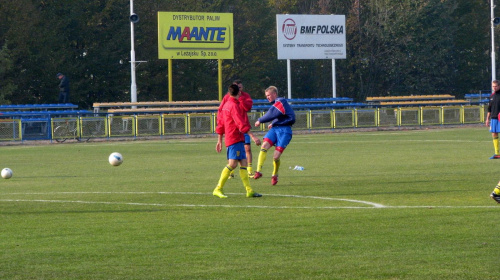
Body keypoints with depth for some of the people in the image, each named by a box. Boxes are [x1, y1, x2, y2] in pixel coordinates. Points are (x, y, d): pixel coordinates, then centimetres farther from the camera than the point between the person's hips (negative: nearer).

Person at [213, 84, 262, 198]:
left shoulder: (226, 105, 16)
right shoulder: (234, 106, -12)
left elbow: (220, 123, 20)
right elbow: (241, 124, -20)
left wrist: (219, 140, 24)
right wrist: (253, 137, -23)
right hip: (235, 139, -10)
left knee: (243, 163, 7)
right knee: (233, 163, -14)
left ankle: (249, 190, 3)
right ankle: (218, 189, -14)